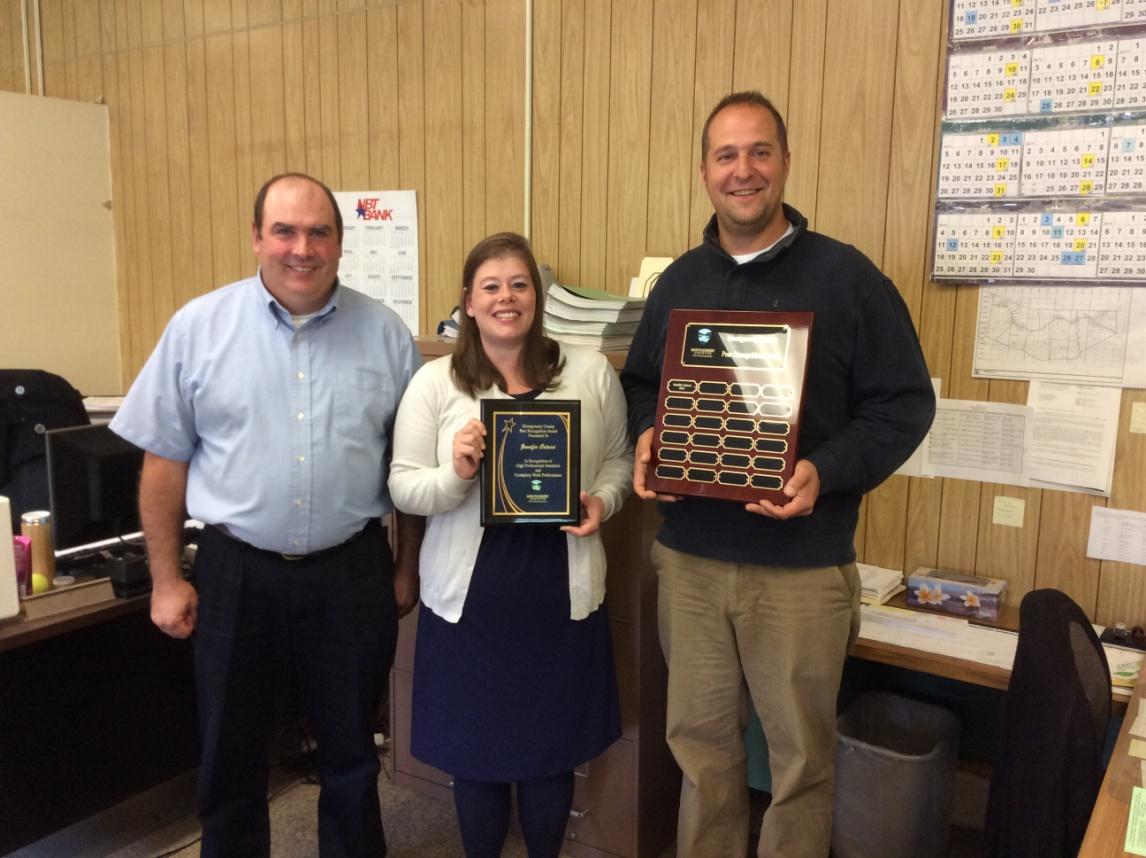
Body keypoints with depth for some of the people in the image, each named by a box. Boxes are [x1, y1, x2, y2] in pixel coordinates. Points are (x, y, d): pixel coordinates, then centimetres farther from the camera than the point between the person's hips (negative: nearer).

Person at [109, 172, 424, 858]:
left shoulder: (386, 333, -1)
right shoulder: (198, 327, -3)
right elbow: (165, 462, 1)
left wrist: (408, 565, 5)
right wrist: (167, 579, 1)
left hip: (352, 573, 1)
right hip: (238, 573, 0)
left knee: (351, 752, 18)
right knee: (232, 755, 17)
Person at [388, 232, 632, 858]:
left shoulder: (591, 372, 1)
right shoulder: (434, 381, -2)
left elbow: (619, 460, 10)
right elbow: (402, 488, -3)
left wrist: (602, 500, -10)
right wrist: (454, 475, -23)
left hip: (561, 595, 1)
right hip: (468, 597, -1)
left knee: (554, 747, 15)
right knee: (475, 751, 13)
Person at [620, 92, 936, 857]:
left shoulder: (846, 276, -6)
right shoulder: (678, 281, 8)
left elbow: (905, 402, -7)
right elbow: (641, 382, 17)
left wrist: (827, 472, -22)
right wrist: (647, 435, -6)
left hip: (802, 564, -3)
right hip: (688, 555, 4)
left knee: (800, 753, 13)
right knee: (699, 739, 18)